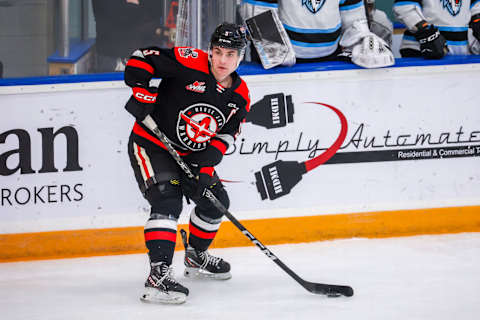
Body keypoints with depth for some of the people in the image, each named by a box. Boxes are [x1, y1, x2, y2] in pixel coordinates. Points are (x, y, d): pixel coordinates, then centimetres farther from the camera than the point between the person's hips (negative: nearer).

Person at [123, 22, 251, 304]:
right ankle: (159, 273, -33)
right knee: (167, 201, -25)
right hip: (151, 145, -7)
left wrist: (205, 166, -17)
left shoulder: (240, 96, -2)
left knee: (216, 201, 14)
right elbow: (141, 59, -23)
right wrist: (142, 92, -32)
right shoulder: (191, 64, -22)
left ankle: (196, 257, 40)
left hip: (191, 155, 7)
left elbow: (224, 137, -3)